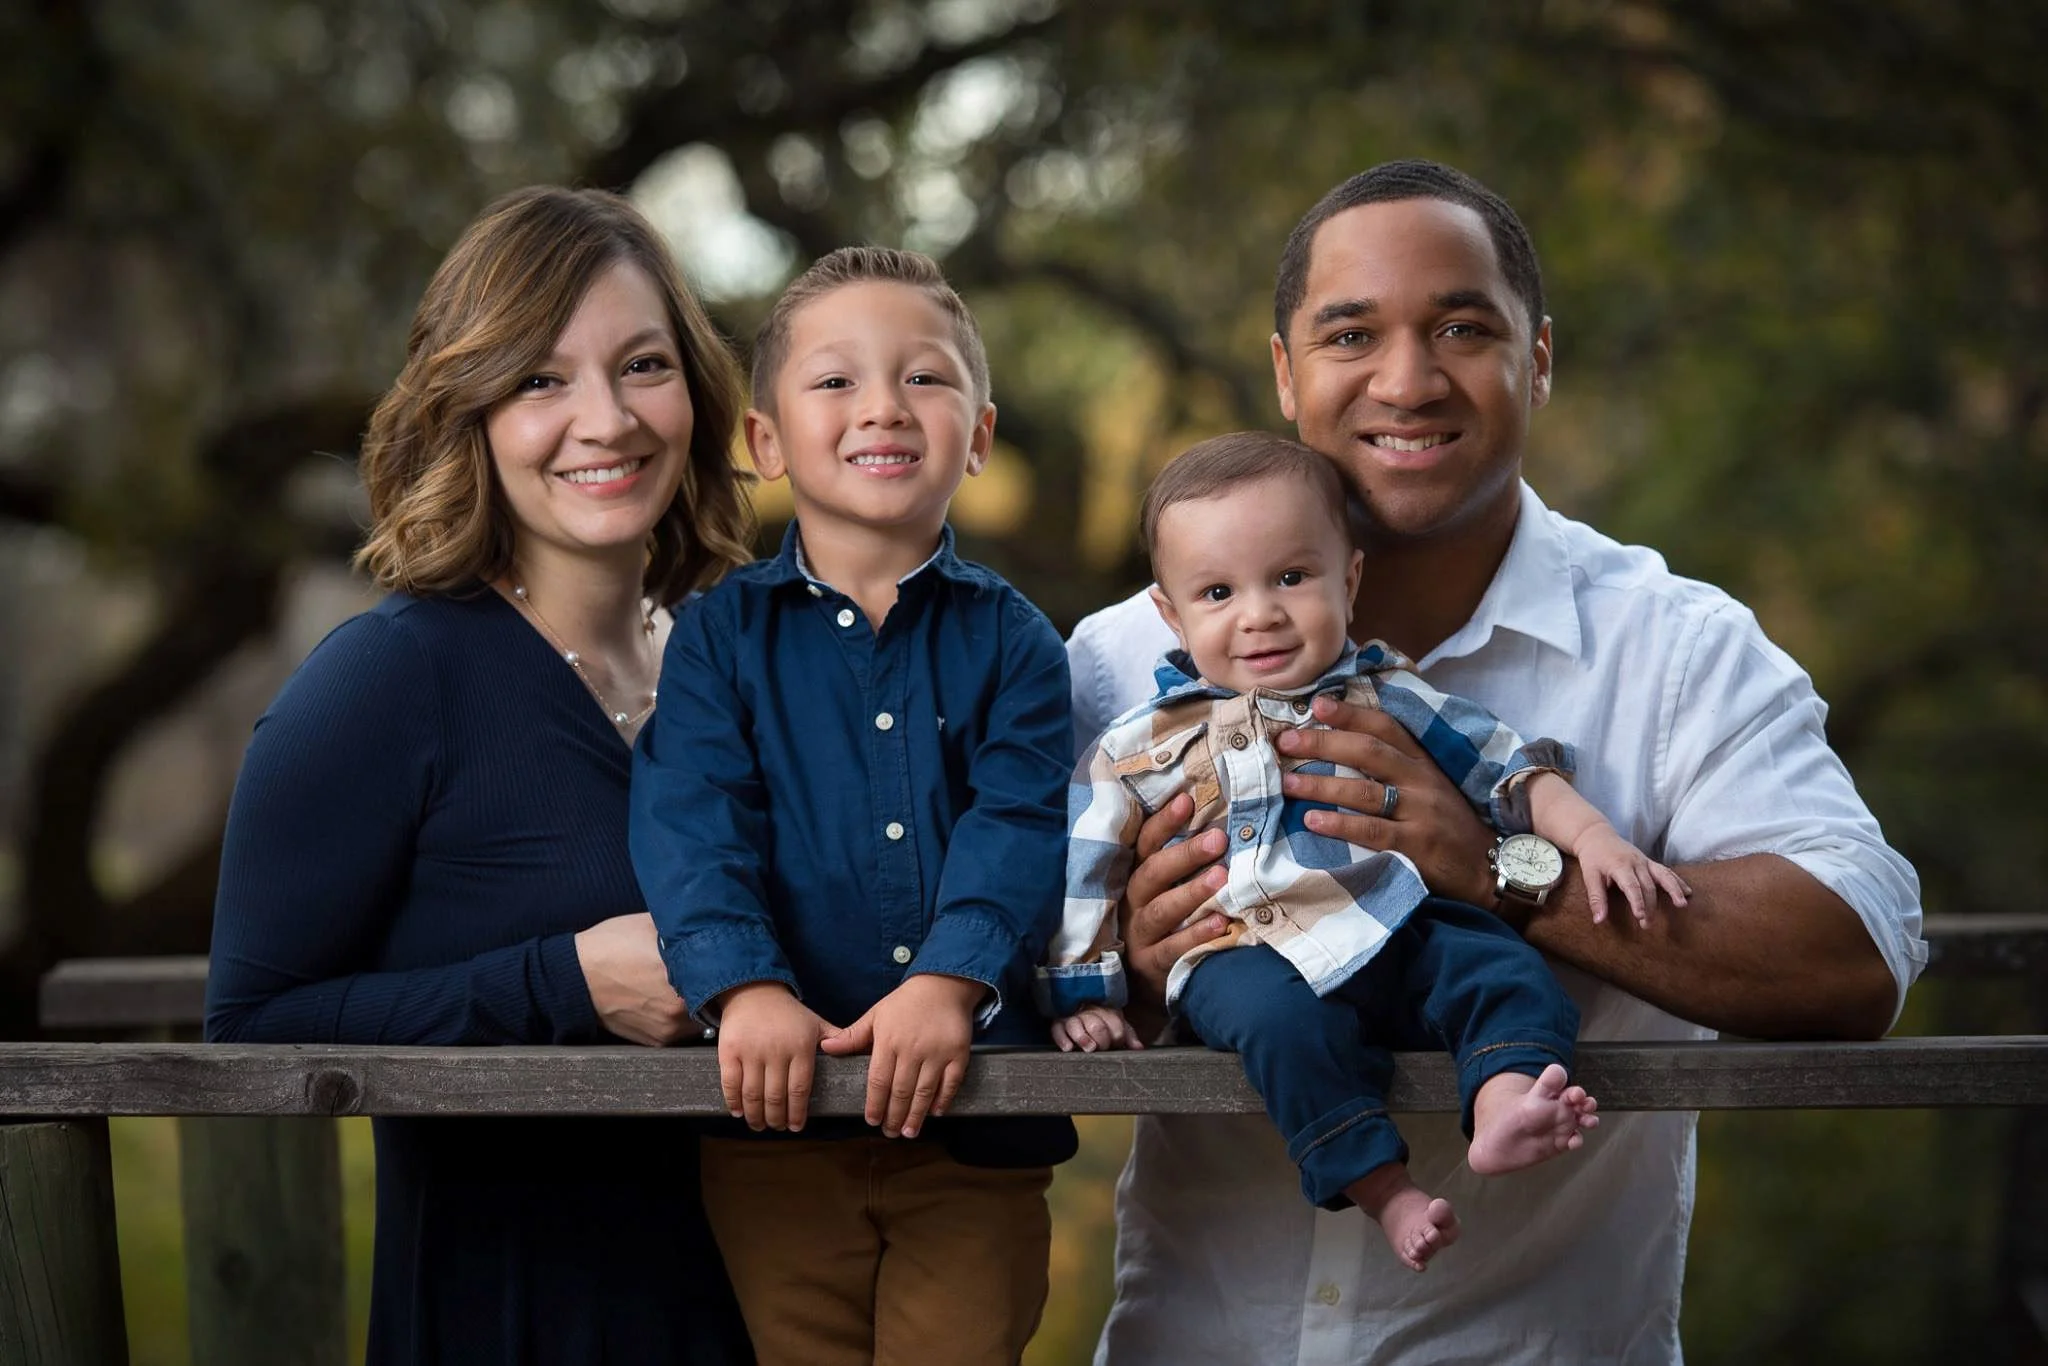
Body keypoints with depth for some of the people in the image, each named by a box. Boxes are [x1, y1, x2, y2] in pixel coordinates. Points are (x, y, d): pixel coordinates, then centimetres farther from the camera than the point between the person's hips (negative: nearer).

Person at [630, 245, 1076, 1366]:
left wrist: (949, 981, -26)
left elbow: (1019, 827, -8)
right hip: (778, 1117, 0)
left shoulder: (1010, 640, 5)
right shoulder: (722, 634, 5)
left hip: (973, 1108, 0)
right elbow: (690, 823, -7)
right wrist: (745, 985, -24)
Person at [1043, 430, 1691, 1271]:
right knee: (1285, 1020, -35)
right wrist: (1078, 996, 8)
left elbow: (1506, 768, 13)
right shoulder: (1146, 743, 8)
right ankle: (1381, 1189, -35)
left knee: (1507, 969, -22)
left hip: (1393, 937, 3)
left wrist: (1593, 838, -1)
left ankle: (1503, 1105, -45)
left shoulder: (1383, 698, 12)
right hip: (1244, 956, -2)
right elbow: (1080, 866, 12)